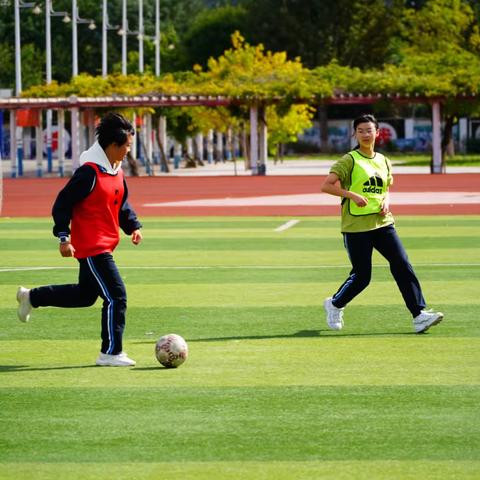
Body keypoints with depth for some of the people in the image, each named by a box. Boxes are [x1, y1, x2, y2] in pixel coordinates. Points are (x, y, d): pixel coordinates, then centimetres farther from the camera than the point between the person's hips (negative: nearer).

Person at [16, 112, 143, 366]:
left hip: (104, 245, 10)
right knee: (116, 297, -10)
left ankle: (31, 297, 36)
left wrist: (133, 226, 7)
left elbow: (122, 203, 22)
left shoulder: (117, 171, 9)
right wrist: (64, 238, -20)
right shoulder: (89, 171, -19)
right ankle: (111, 353, -2)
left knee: (85, 294, 22)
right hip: (91, 247, -10)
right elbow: (63, 203, -17)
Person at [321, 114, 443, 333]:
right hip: (356, 225, -5)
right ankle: (334, 305, 26)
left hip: (382, 222, 5)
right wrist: (352, 195, -19)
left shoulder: (383, 161, 13)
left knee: (403, 265, -9)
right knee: (361, 276, -2)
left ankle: (419, 315, -11)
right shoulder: (350, 161, -4)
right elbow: (326, 185, -9)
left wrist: (386, 202, 5)